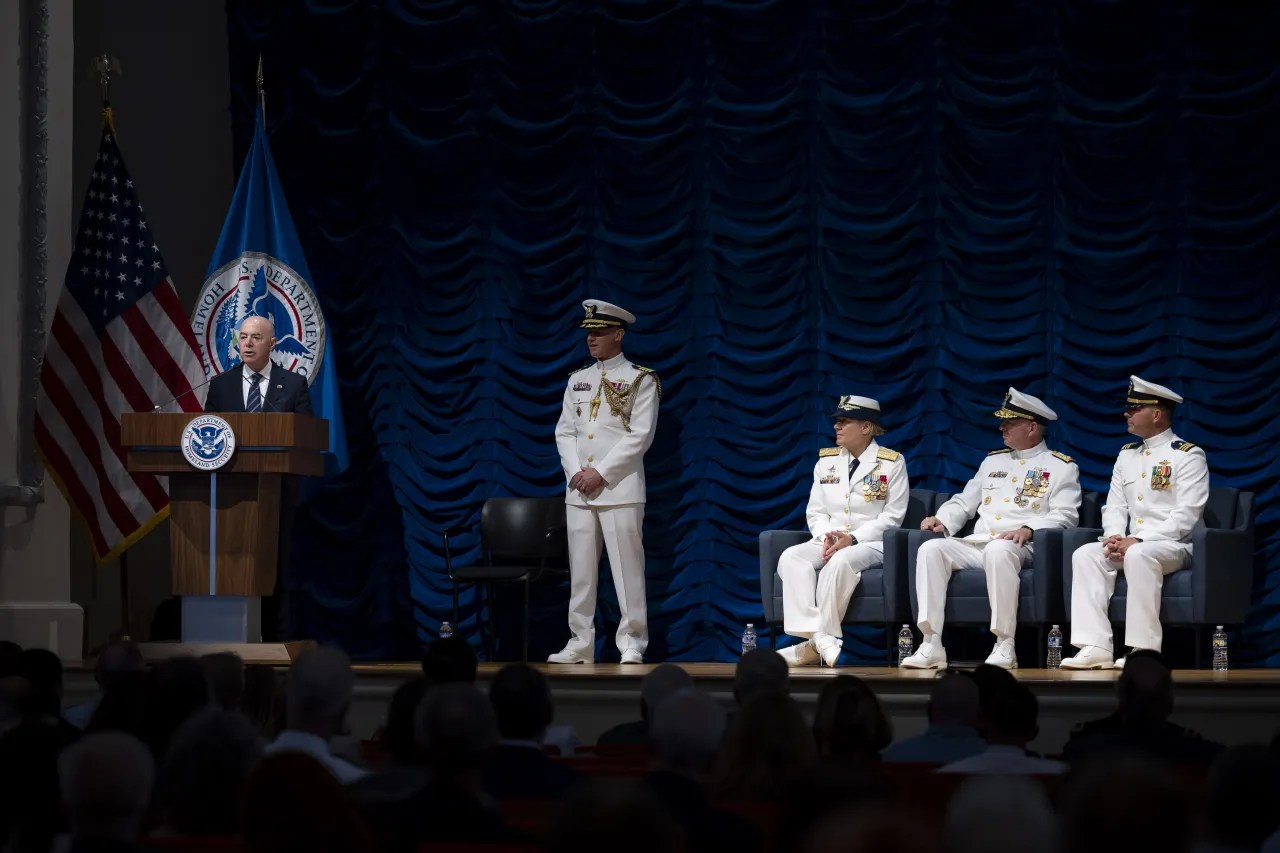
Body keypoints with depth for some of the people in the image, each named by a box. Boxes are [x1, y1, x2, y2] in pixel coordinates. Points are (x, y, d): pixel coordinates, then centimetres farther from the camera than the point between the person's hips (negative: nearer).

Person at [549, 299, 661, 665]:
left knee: (627, 569, -5)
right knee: (580, 570, 4)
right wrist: (576, 473, -5)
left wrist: (600, 473, -13)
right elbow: (564, 432, 12)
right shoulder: (578, 381, 15)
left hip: (620, 489, -5)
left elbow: (641, 436, -8)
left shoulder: (640, 380, -1)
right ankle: (581, 644, 7)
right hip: (579, 492, 5)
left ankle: (632, 644, -2)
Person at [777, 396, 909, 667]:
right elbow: (815, 512, 13)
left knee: (840, 561, -39)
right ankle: (818, 636, -39)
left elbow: (892, 516, -5)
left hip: (871, 543, -5)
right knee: (790, 558, -27)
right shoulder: (826, 461, 16)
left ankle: (817, 643, -32)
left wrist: (852, 538, -17)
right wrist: (826, 536, -10)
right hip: (828, 542, 5)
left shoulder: (892, 463, 1)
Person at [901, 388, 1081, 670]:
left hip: (1020, 547, -6)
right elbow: (964, 502, 27)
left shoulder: (1061, 467, 8)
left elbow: (1064, 515, -4)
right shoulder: (993, 461, 26)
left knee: (998, 551, -42)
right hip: (976, 544, 6)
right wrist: (942, 519, 5)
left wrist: (1028, 530, -21)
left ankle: (1005, 646, -37)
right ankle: (931, 645, -30)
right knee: (931, 548, -23)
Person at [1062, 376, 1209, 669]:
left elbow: (1186, 515, -15)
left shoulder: (1188, 456, -5)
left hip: (1175, 546, -6)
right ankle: (1095, 648, -31)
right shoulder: (1126, 455, 17)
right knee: (1085, 554, -20)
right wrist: (1115, 537, -10)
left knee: (1139, 556, -38)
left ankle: (1144, 650, -35)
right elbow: (1115, 506, 13)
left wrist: (1138, 541, -22)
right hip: (1130, 545, 6)